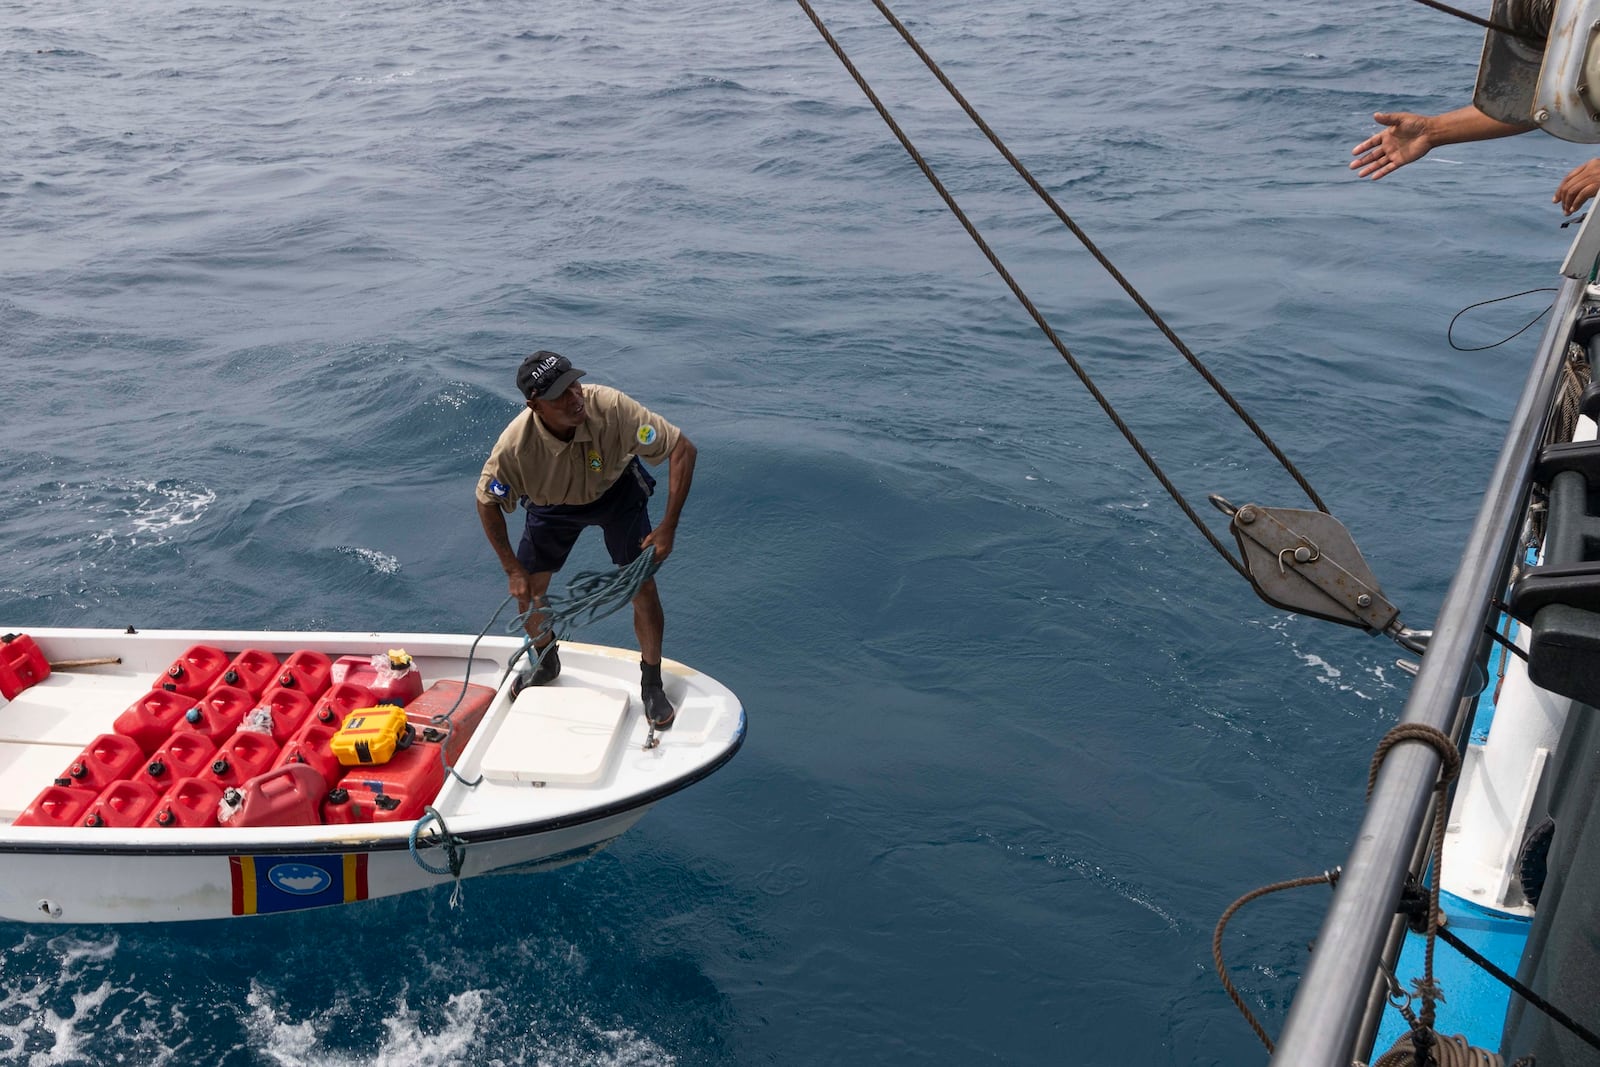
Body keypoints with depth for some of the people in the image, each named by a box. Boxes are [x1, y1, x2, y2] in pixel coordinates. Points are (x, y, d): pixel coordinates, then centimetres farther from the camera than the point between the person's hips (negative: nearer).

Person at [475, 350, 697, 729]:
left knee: (642, 586, -8)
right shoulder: (515, 445, -37)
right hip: (553, 504, 1)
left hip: (616, 491, -1)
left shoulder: (610, 407, -41)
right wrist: (513, 569, -15)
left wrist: (668, 527, -34)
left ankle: (652, 685, 14)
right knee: (527, 591, 4)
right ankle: (545, 662, 37)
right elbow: (487, 502, -17)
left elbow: (682, 449, -33)